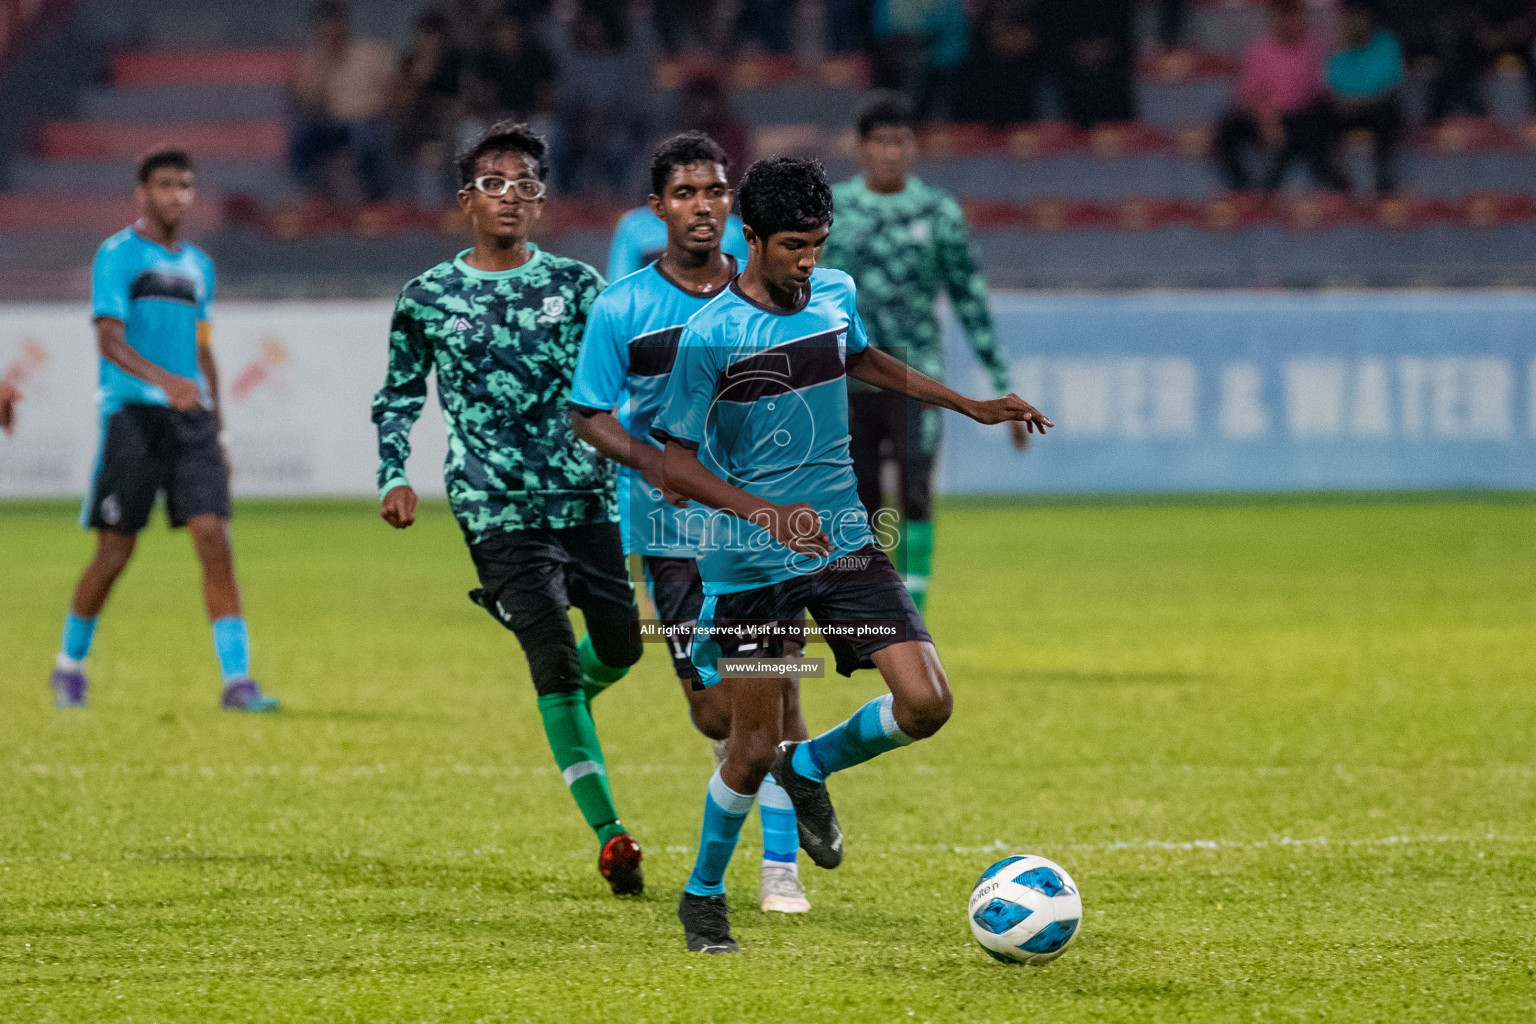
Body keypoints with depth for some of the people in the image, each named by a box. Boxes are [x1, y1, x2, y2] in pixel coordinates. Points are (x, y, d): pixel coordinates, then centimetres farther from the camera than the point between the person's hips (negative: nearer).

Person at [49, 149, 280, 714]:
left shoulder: (198, 266, 17)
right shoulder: (117, 255, -4)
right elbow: (109, 340, -15)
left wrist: (217, 436, 21)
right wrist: (165, 380, -31)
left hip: (191, 417, 5)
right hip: (132, 413, -5)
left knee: (214, 538, -9)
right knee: (115, 549, -1)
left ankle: (236, 680, -13)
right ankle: (70, 665, 20)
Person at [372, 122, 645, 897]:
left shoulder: (576, 285, 6)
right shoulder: (428, 298, 4)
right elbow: (398, 397, 14)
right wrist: (394, 478, 2)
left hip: (584, 494, 3)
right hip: (497, 507, -3)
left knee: (619, 646, 7)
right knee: (552, 655, -12)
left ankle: (571, 703, 46)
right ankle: (609, 837, -13)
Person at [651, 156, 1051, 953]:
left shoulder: (836, 295, 2)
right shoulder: (711, 334, -16)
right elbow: (675, 464, -13)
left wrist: (973, 407, 26)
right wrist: (766, 513, -27)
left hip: (843, 544, 5)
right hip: (751, 562, -5)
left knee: (926, 704, -9)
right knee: (753, 748, -1)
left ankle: (810, 768, 21)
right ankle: (702, 896, 24)